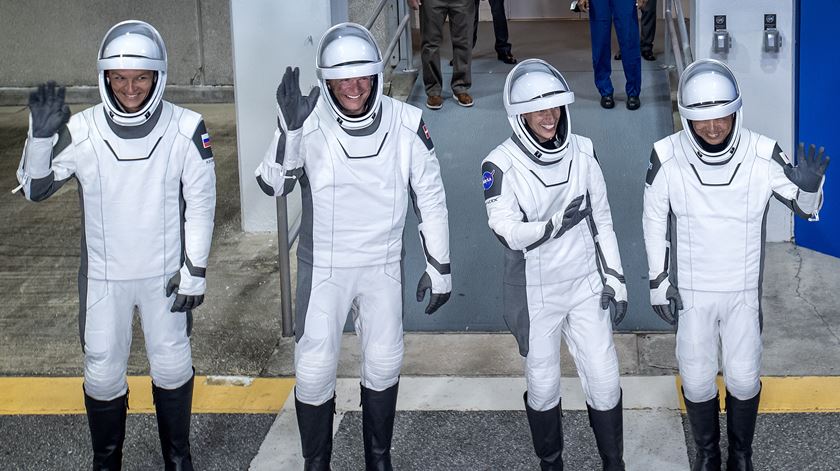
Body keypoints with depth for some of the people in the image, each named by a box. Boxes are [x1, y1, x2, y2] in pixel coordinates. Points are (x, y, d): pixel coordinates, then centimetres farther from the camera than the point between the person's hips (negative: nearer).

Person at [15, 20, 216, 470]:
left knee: (172, 365, 14)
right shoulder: (82, 129, -15)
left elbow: (200, 202, -7)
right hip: (104, 275, 0)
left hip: (165, 272, 0)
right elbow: (34, 189, -9)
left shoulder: (186, 129, -15)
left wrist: (195, 271, -6)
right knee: (103, 373, 10)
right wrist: (41, 135, -26)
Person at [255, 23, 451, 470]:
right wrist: (290, 128, -38)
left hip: (383, 266, 2)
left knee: (384, 364, 14)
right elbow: (273, 184, -24)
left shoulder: (406, 124, -11)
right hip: (323, 267, -2)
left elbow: (430, 197, 0)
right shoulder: (310, 123, -16)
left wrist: (439, 267, 4)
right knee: (314, 370, 2)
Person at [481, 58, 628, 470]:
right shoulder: (501, 166, -14)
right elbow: (506, 231, -25)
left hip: (586, 286, 3)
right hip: (535, 294, -3)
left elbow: (602, 220, 6)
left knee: (604, 380, 4)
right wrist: (554, 225, -39)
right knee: (542, 386, 11)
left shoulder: (582, 152, -2)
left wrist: (615, 279, 6)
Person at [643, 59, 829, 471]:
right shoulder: (667, 157, -17)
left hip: (743, 289, 0)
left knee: (743, 378, 10)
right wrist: (659, 283, 0)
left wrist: (810, 187, -31)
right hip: (691, 291, 0)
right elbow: (654, 221, -3)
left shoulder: (762, 154, -18)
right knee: (696, 379, 11)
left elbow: (806, 208, -6)